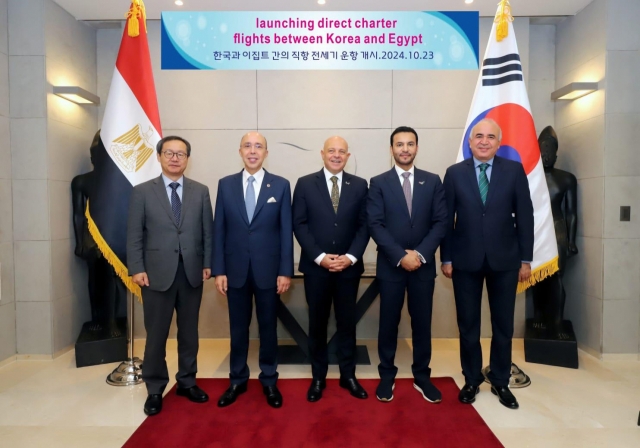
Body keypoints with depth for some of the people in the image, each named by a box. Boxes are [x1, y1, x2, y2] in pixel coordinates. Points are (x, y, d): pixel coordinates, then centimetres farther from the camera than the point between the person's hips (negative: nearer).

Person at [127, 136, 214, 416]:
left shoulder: (200, 191, 7)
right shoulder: (142, 192, 2)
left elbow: (208, 232, 5)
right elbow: (134, 235, -1)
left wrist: (208, 263, -2)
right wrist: (136, 269, -8)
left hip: (192, 273, 2)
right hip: (156, 274, -2)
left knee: (189, 332, 13)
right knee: (156, 335, 7)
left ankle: (187, 382, 29)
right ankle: (155, 390, 23)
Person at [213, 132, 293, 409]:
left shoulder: (280, 185, -1)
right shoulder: (226, 185, 3)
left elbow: (286, 231, -3)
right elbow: (219, 230, 2)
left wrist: (285, 271, -7)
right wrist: (219, 270, -2)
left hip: (268, 270, -1)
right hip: (235, 270, 1)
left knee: (268, 328, 11)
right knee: (238, 328, 13)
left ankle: (269, 381, 28)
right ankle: (237, 380, 31)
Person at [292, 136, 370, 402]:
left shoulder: (359, 185, 4)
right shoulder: (305, 184, 0)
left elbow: (364, 225, 1)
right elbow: (299, 225, -4)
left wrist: (351, 257, -12)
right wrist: (320, 257, -13)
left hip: (349, 267, 1)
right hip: (316, 267, -1)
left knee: (347, 323, 11)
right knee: (317, 323, 10)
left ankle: (348, 375, 27)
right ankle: (318, 377, 25)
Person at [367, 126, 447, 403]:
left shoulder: (432, 181, 5)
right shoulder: (379, 183, 0)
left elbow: (440, 222, 0)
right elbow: (375, 225, -8)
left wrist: (420, 254, -12)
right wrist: (400, 256, -15)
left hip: (423, 264, 2)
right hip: (391, 265, -1)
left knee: (422, 322, 11)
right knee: (389, 322, 8)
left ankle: (421, 376, 27)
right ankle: (387, 376, 23)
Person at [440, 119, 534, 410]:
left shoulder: (514, 171, 1)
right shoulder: (455, 173, 1)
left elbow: (525, 216, 1)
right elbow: (447, 219, 1)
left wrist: (526, 259, -1)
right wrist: (446, 258, -2)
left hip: (505, 260, 1)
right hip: (466, 260, 0)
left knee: (503, 325, 11)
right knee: (468, 325, 9)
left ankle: (500, 382, 29)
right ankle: (471, 380, 26)